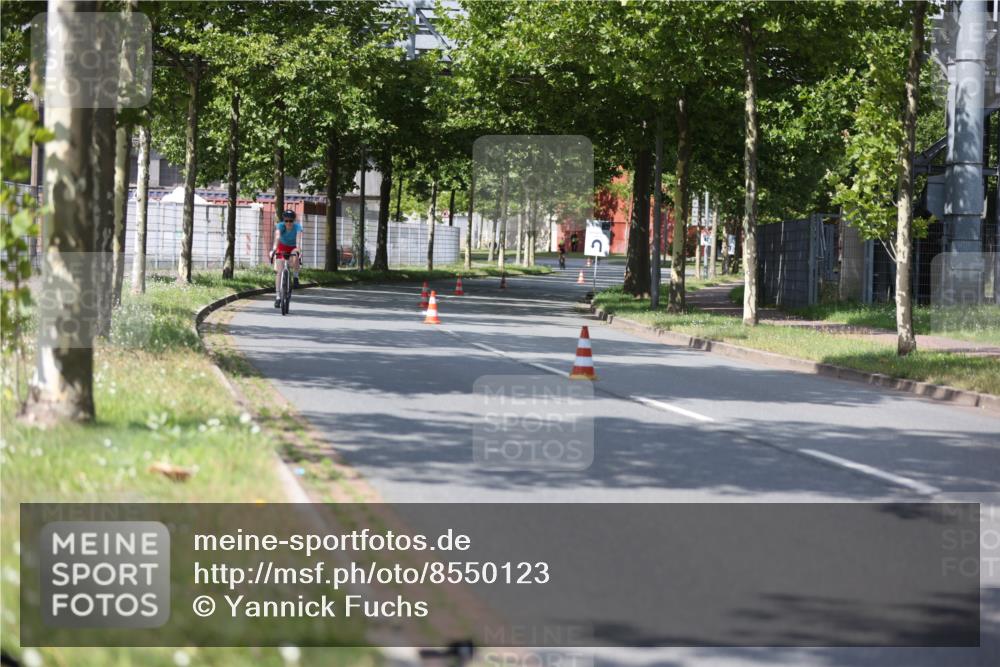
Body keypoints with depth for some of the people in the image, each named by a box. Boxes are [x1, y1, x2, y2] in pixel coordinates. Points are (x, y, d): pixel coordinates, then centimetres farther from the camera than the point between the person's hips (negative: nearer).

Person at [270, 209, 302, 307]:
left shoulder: (297, 227, -25)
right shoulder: (280, 226, -24)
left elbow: (298, 238, -42)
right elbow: (277, 237, -41)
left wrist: (298, 249, -61)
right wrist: (274, 248, -58)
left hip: (293, 248, 0)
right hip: (282, 247, 0)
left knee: (295, 256, -37)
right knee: (278, 271, -12)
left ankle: (295, 277, -12)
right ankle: (277, 296, -10)